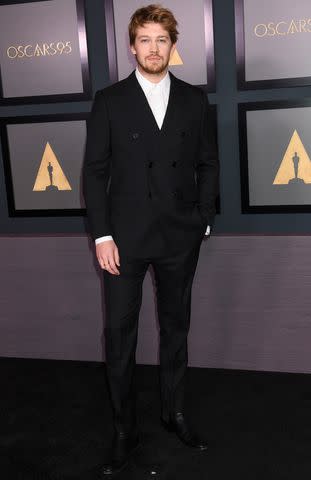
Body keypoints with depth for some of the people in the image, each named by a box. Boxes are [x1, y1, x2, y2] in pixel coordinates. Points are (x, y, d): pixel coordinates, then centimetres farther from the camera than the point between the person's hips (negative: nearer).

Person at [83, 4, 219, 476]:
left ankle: (174, 411, 32)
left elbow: (208, 164, 9)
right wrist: (102, 235, -8)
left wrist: (203, 219, 2)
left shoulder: (194, 99, 6)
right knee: (119, 334, 3)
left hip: (180, 237, 2)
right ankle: (125, 429, 18)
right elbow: (95, 171, -2)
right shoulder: (109, 100, 1)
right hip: (125, 237, -1)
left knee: (175, 327, 14)